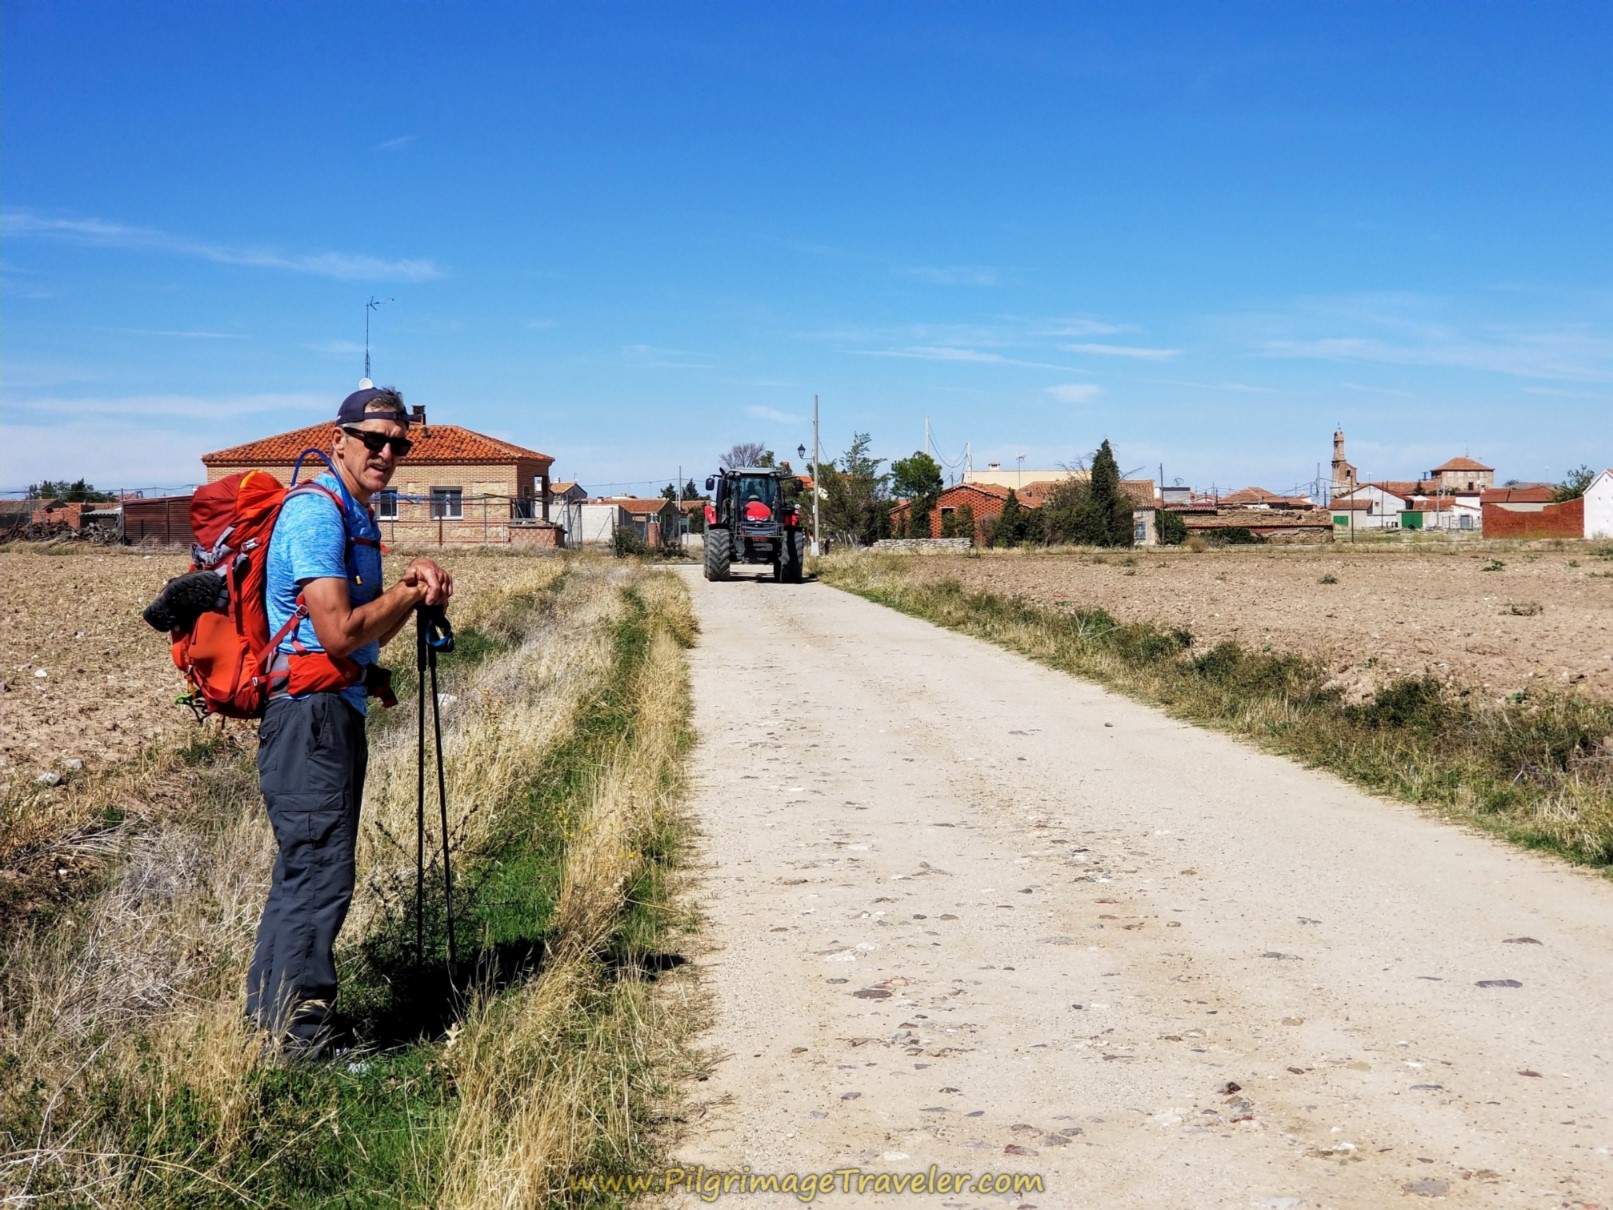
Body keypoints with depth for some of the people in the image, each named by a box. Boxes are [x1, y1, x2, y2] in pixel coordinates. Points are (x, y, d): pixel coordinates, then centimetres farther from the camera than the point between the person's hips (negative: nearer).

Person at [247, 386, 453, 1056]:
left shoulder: (357, 517, 18)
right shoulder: (316, 511, -15)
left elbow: (371, 633, 18)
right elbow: (340, 633, -23)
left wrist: (409, 585, 0)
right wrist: (413, 593, -9)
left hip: (339, 711, 11)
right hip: (309, 711, -11)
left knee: (305, 868, 17)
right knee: (320, 871, -9)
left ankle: (271, 1016, 28)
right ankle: (297, 1040, -3)